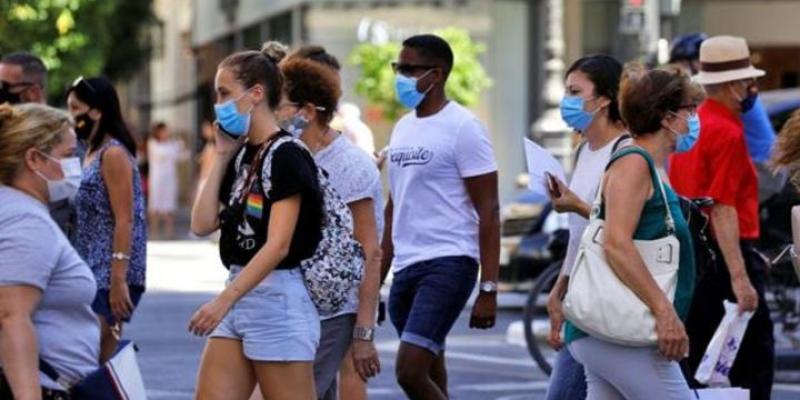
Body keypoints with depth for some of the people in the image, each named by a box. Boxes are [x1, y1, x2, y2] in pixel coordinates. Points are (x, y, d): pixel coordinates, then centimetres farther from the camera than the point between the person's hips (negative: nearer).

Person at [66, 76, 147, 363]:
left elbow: (124, 221, -16)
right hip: (92, 273, 9)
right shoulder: (92, 153, 17)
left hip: (109, 275, -9)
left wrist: (118, 280, -21)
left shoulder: (113, 154, -10)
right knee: (104, 362, 7)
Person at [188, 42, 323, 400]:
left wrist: (225, 299, -27)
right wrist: (222, 157, 7)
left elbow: (278, 245, -20)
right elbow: (203, 224, 8)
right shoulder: (241, 156, 13)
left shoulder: (285, 155, -12)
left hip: (278, 298, -9)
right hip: (239, 296, 9)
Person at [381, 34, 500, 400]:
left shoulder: (462, 128, -8)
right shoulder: (403, 127, 15)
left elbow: (488, 212, -10)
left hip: (448, 264, -8)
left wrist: (489, 289, -15)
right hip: (405, 268, 8)